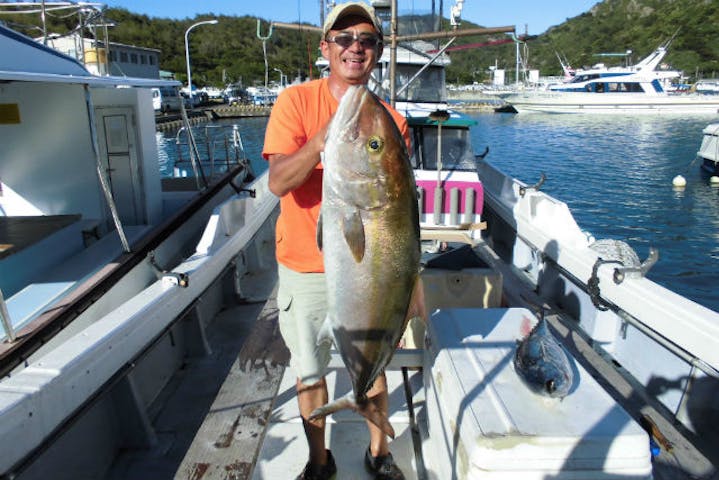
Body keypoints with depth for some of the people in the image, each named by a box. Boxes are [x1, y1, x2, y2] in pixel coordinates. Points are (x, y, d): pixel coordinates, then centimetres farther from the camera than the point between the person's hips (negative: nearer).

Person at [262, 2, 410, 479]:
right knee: (311, 372, 14)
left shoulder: (390, 119, -2)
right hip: (307, 267, -1)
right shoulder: (297, 101, -8)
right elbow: (278, 182, -20)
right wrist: (323, 140, -36)